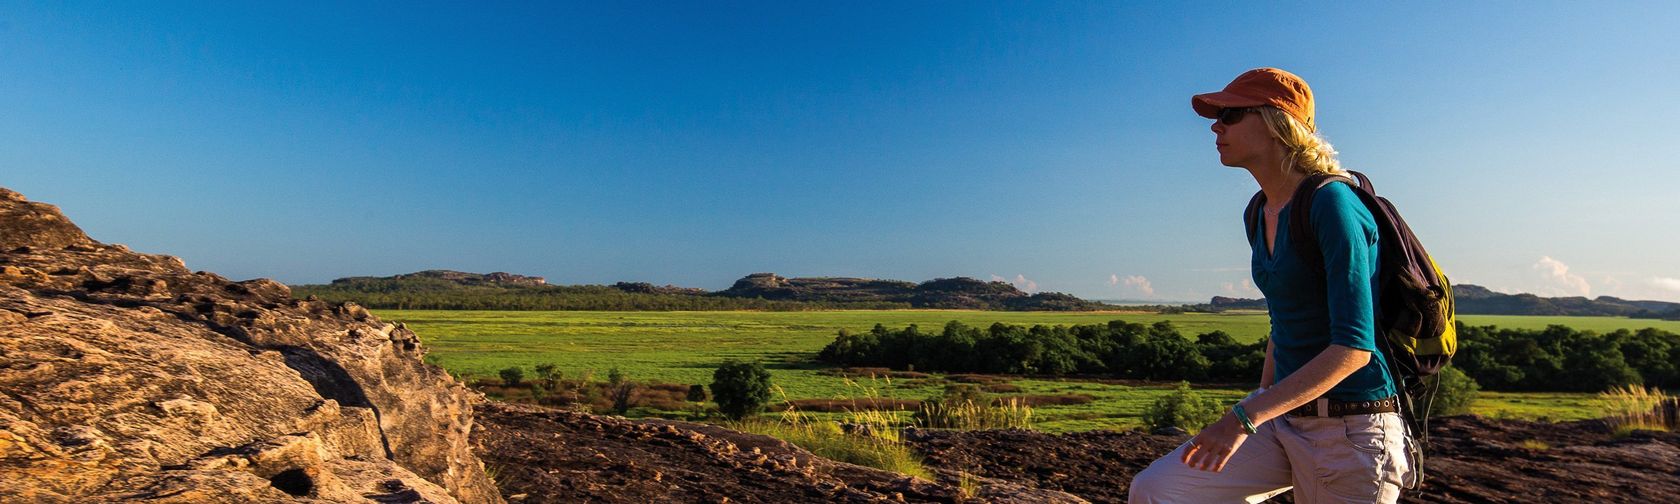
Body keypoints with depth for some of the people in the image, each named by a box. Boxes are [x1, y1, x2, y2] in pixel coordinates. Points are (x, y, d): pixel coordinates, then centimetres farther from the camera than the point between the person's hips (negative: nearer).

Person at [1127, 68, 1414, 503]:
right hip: (1280, 420, 7)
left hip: (1351, 429, -7)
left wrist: (1246, 416, -28)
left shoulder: (1332, 203, -15)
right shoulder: (1261, 213, 9)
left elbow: (1354, 347, -22)